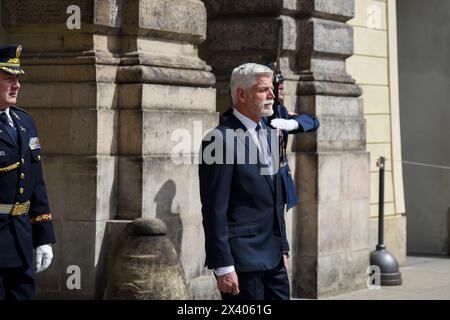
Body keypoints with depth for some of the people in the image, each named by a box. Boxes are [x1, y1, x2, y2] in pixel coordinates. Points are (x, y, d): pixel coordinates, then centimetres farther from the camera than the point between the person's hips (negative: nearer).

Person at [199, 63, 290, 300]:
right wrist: (223, 266, -19)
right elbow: (214, 209, -16)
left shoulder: (268, 134, 14)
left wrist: (282, 248, 18)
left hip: (273, 259, 8)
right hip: (241, 258, -8)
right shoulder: (221, 139, -14)